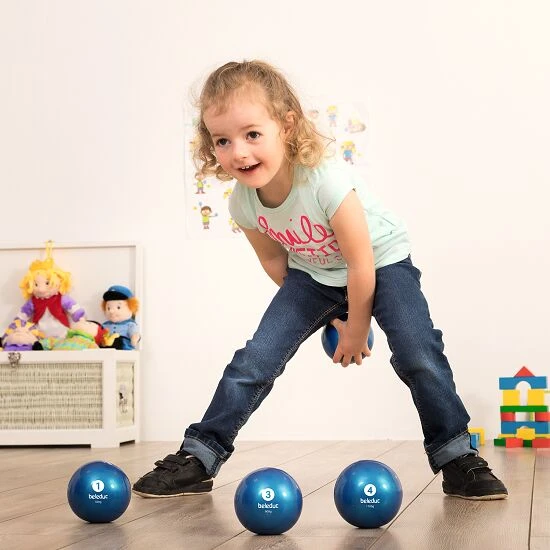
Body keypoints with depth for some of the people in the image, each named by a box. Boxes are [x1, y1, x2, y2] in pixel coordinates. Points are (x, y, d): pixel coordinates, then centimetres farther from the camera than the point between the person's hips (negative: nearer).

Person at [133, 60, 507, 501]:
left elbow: (361, 266, -26)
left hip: (382, 262, -4)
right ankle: (198, 458, 3)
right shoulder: (243, 205, -19)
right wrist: (326, 315, 8)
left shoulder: (327, 180, -37)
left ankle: (457, 457, -6)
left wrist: (356, 331, -13)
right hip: (312, 275, 4)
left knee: (419, 356, -23)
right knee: (254, 360, -8)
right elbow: (274, 260, 2)